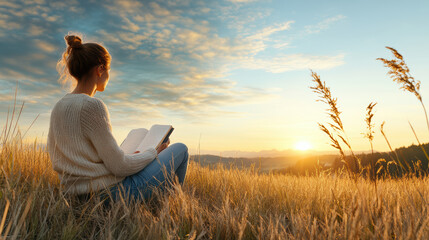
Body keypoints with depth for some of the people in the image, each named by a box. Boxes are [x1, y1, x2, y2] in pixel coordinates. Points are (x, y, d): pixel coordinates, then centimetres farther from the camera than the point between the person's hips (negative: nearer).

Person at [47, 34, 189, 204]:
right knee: (180, 149, 7)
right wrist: (153, 153, -4)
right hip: (112, 193, -8)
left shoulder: (58, 108, 4)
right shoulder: (92, 105, -22)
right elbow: (120, 166, -22)